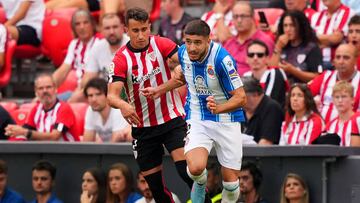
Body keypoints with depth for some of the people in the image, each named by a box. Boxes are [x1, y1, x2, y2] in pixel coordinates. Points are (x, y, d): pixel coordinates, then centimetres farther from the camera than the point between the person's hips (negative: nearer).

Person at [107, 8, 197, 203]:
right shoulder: (121, 59, -8)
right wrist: (122, 105, -40)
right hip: (143, 126, 1)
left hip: (172, 119, -1)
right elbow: (111, 95, -17)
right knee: (154, 184, 4)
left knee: (186, 168, -19)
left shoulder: (160, 44, -6)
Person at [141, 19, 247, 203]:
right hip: (197, 118, 2)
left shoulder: (222, 59, -25)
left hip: (226, 120, -2)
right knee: (195, 168, -24)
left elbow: (241, 97, -24)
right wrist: (160, 90, 14)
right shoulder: (183, 52, -8)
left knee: (230, 180, -1)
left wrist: (219, 108, -41)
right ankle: (200, 185, 12)